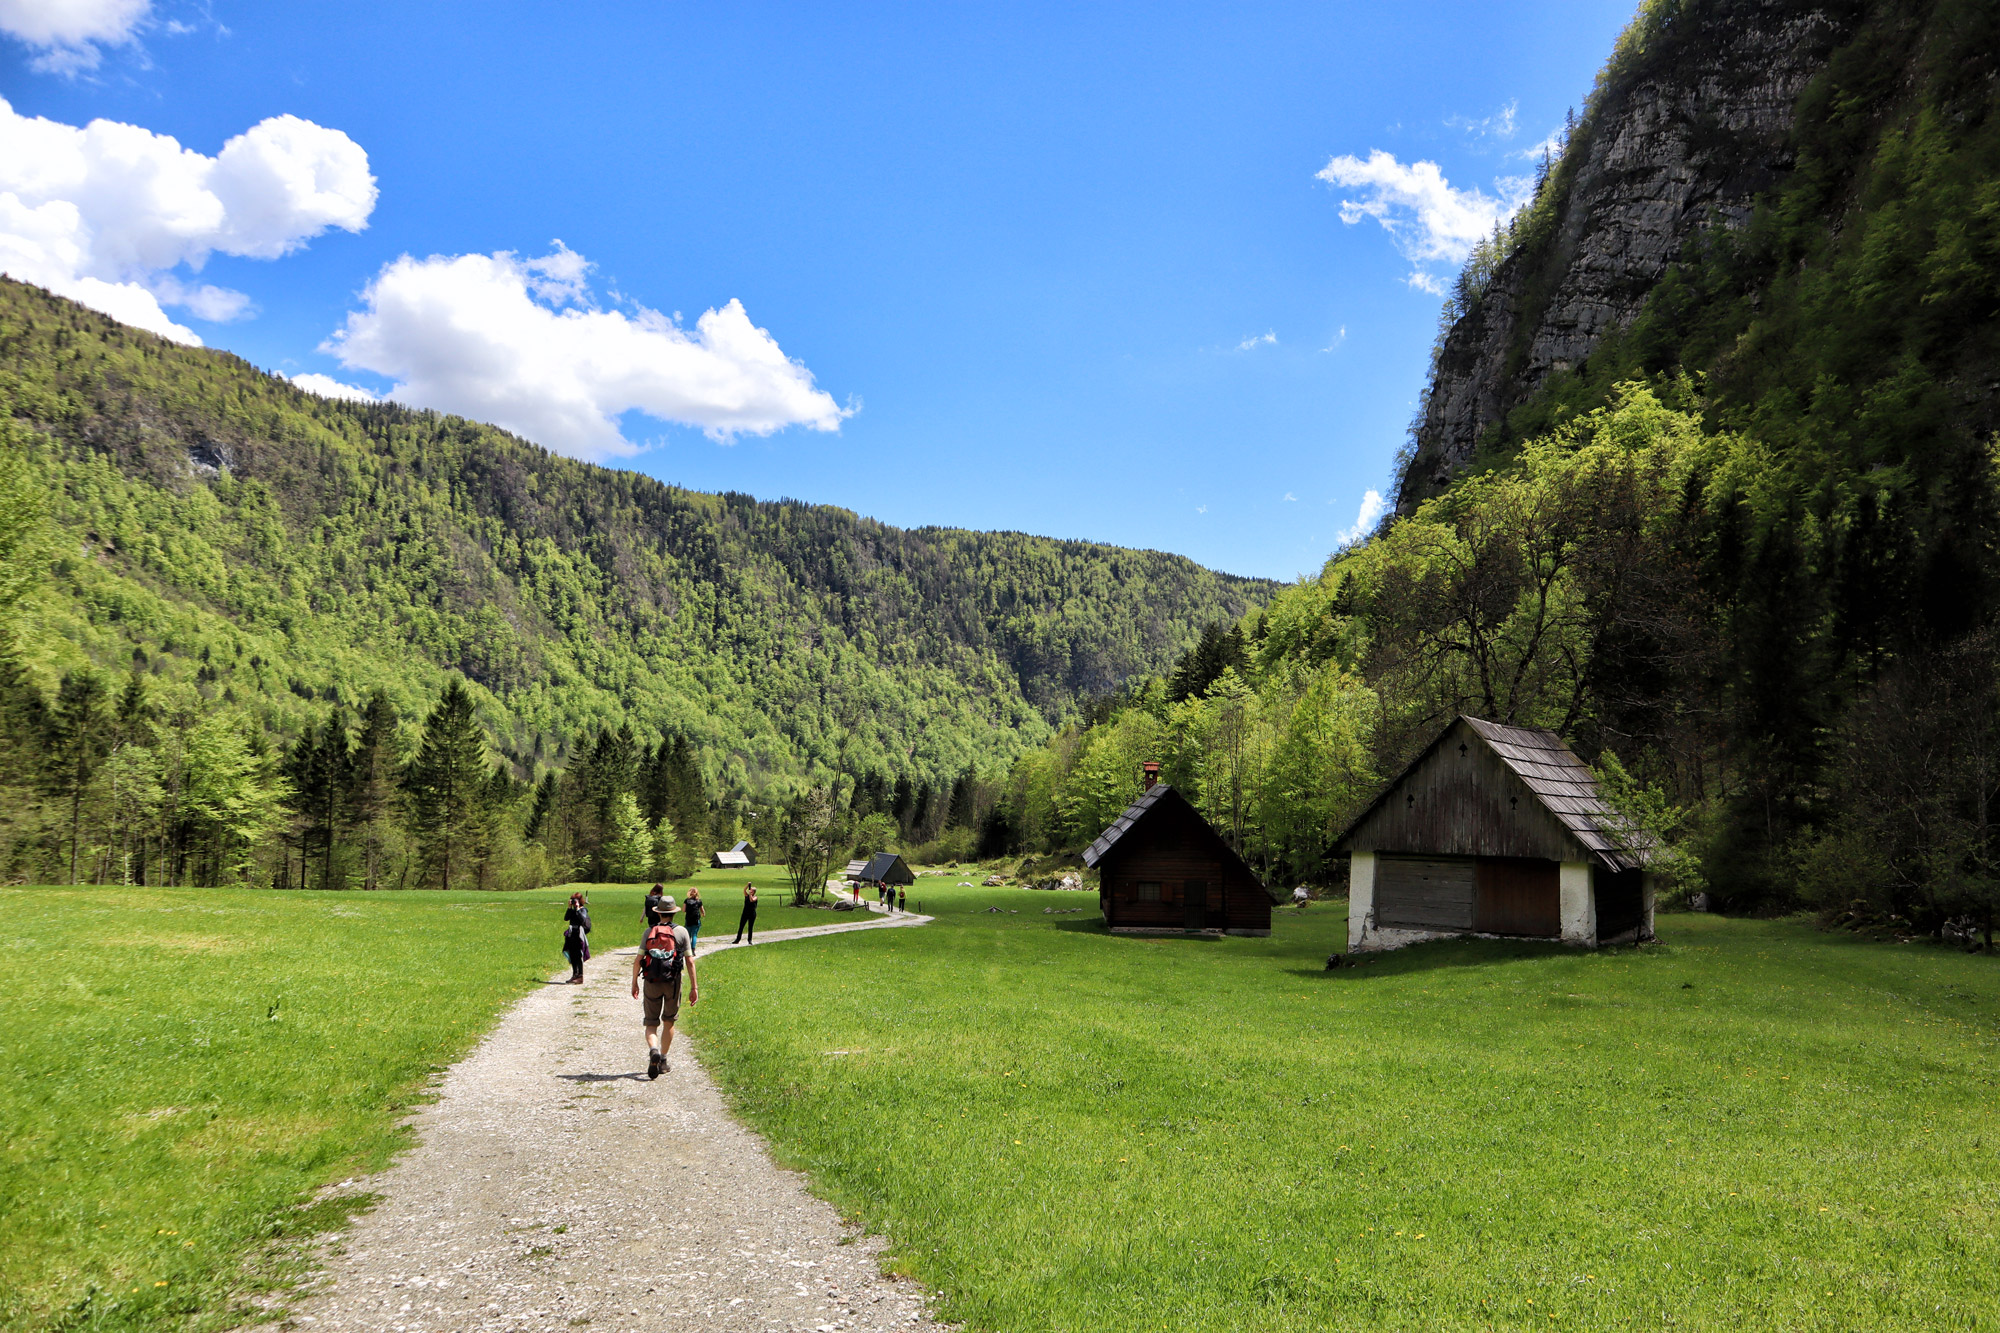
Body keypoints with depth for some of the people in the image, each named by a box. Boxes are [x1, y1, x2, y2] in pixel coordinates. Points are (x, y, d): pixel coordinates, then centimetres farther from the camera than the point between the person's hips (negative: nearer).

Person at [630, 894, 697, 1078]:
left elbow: (638, 959, -1)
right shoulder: (681, 931, 0)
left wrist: (634, 983, 10)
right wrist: (693, 987, 2)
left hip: (651, 982, 0)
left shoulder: (649, 931, 1)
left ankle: (653, 1050, -20)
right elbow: (690, 961, -2)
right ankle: (663, 1061, 21)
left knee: (651, 1024, 8)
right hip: (672, 982, 0)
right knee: (668, 1022, 17)